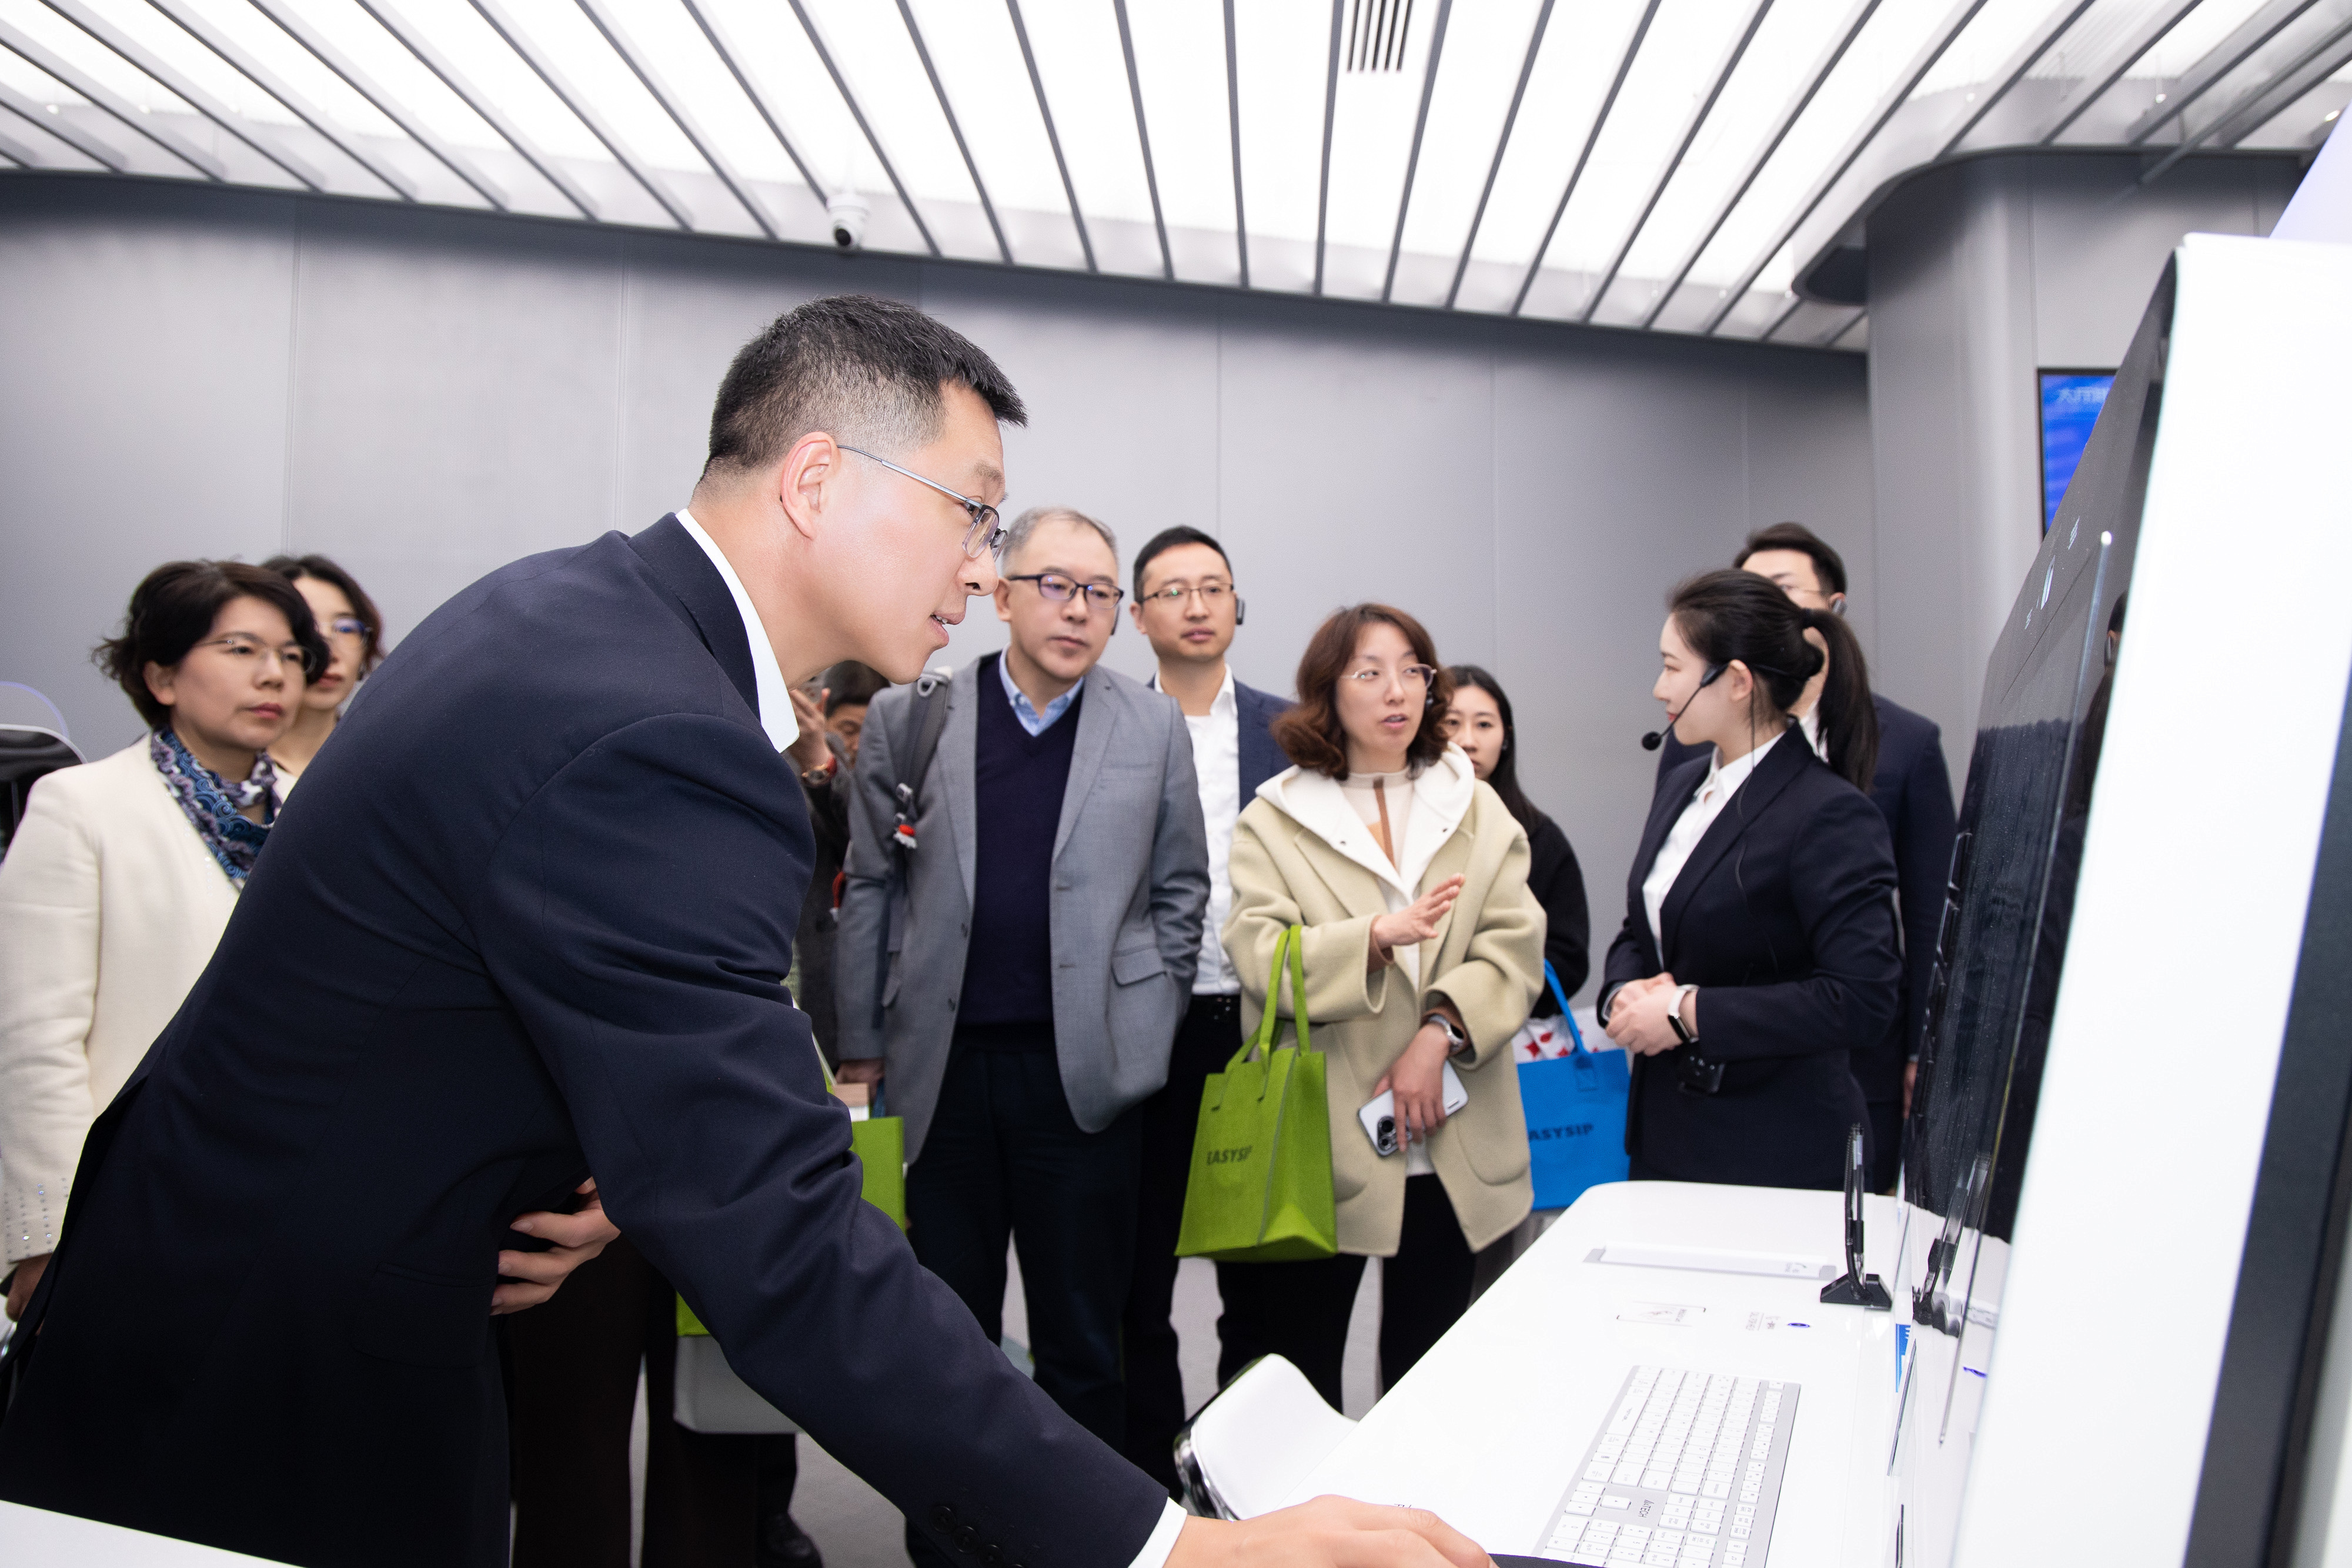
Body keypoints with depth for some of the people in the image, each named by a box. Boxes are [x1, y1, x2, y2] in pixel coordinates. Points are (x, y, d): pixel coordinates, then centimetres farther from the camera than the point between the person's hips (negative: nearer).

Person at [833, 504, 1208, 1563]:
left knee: (1083, 1341, 10)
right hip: (943, 1068, 1)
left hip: (1084, 1070, 0)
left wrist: (1145, 1028, 4)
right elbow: (869, 889, 5)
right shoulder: (908, 717, 3)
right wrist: (861, 1047, 4)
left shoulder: (1153, 731, 4)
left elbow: (1181, 891, 9)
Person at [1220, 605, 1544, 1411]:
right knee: (1298, 1371, 4)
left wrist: (1440, 1032, -14)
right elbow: (1261, 961, -10)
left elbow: (1516, 946, 1)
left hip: (1452, 1146, 3)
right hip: (1324, 1148, -2)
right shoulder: (1272, 823, 4)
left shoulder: (1479, 811, 12)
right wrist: (1377, 938, -26)